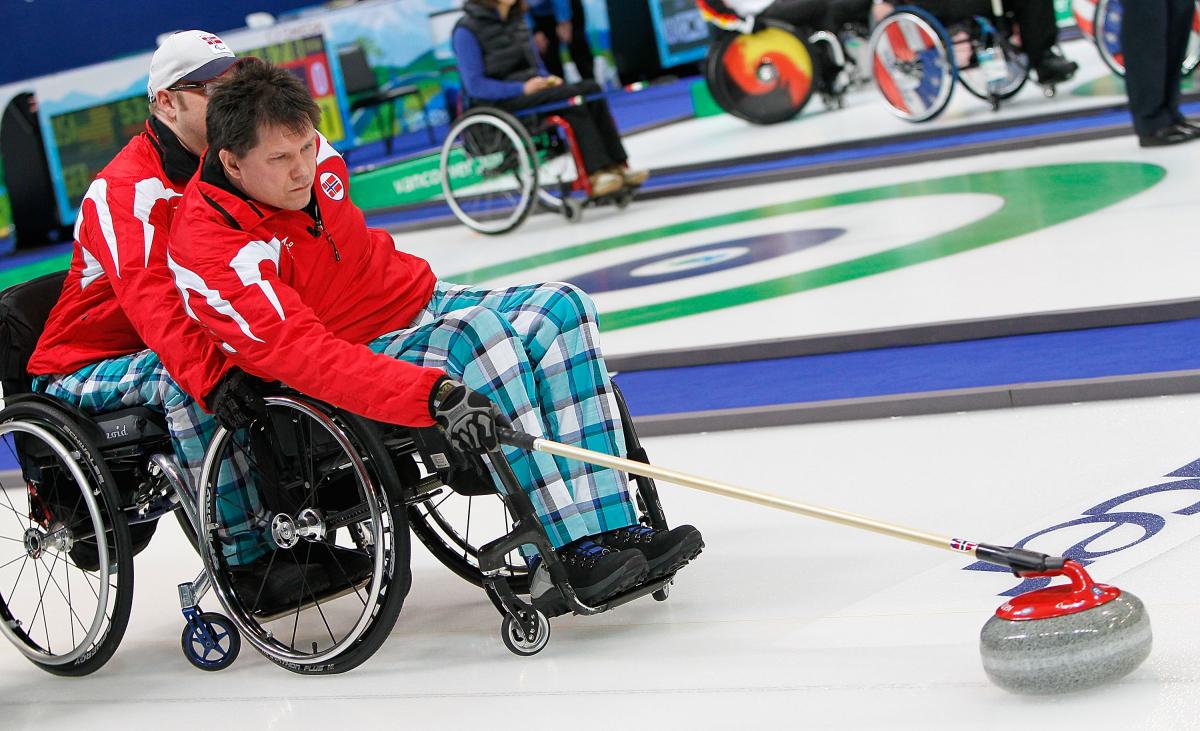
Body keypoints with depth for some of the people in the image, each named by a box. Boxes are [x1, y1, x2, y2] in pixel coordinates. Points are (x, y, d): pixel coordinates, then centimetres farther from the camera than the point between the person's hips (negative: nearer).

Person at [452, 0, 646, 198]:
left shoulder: (516, 20, 16)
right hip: (499, 103, -7)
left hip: (530, 90, 7)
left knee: (592, 89, -17)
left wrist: (548, 79, -1)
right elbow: (475, 85, -14)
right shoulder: (467, 31, -7)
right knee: (571, 97, -28)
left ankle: (617, 167, -23)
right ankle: (596, 174, -31)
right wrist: (522, 88, -21)